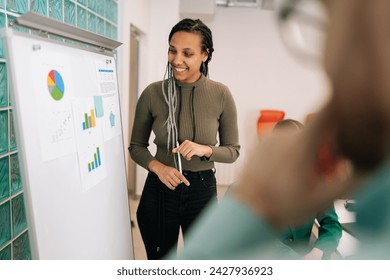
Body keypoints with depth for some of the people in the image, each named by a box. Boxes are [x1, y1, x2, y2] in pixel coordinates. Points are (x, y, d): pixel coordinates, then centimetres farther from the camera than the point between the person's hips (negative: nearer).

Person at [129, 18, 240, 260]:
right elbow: (136, 146, 1)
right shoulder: (152, 93, -10)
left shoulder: (221, 95, -10)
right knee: (159, 260, 18)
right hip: (159, 189, 0)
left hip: (202, 189, 0)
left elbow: (233, 151, -2)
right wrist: (158, 167, -17)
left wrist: (205, 150, -21)